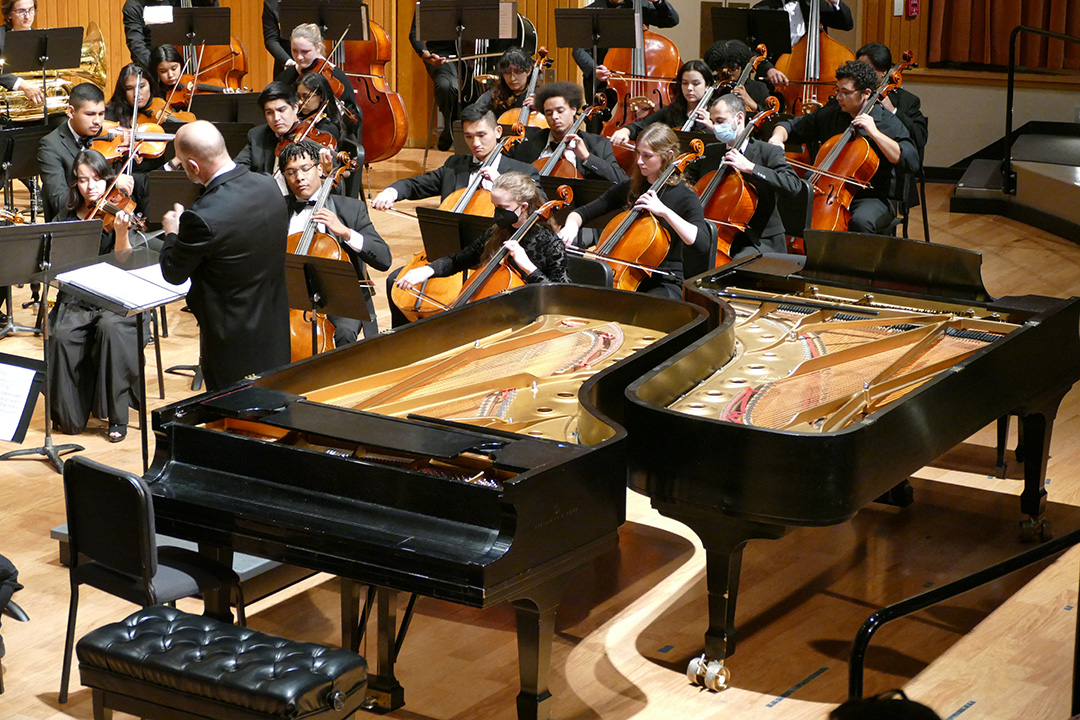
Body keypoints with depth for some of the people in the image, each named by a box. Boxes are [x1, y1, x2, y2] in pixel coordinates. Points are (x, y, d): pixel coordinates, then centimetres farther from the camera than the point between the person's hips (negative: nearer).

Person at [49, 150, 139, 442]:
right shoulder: (66, 217, 10)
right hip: (75, 299, 3)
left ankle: (117, 416, -21)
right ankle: (70, 415, -8)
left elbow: (123, 265, -13)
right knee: (62, 335, -26)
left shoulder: (117, 214, -1)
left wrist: (122, 233, -29)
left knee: (111, 328, -33)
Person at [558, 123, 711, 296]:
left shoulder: (684, 196, -7)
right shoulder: (629, 189, 10)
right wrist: (571, 225, -11)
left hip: (664, 284, -4)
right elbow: (584, 213, 13)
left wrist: (665, 211, -28)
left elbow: (702, 243, -24)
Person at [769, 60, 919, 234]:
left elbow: (912, 162, -19)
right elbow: (792, 127, 17)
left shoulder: (888, 123, -7)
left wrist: (875, 133, -23)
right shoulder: (830, 113, 6)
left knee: (861, 221, -38)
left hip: (873, 199, -4)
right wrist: (778, 137, -7)